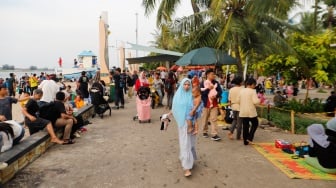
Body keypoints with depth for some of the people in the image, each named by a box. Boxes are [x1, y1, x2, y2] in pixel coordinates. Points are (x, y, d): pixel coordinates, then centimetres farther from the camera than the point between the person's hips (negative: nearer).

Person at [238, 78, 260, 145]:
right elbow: (255, 101, -18)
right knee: (255, 124, 13)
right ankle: (249, 138, 3)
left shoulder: (241, 91, 4)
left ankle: (245, 141, 13)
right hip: (251, 112, -5)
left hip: (243, 112, 5)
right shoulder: (253, 91, -12)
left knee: (245, 126, 9)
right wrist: (259, 100, 1)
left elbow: (238, 101, 6)